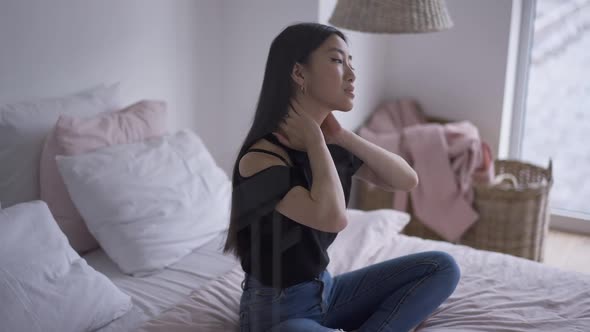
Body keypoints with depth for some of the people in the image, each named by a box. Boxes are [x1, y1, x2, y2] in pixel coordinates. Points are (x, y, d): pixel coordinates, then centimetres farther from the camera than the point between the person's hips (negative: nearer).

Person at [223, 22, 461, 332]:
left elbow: (407, 180, -2)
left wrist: (342, 136, -11)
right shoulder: (261, 158, -22)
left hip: (326, 291, 8)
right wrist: (314, 141, -21)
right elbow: (332, 218, -35)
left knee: (441, 266, 1)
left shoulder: (330, 145, 0)